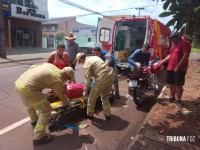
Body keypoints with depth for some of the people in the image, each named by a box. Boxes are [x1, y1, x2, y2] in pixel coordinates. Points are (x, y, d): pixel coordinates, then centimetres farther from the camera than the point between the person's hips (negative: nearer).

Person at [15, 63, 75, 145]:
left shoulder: (50, 65, 11)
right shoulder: (58, 81, -9)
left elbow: (32, 67, 18)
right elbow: (61, 96, 5)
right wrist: (68, 103, 24)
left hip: (19, 82, 10)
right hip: (28, 89, -10)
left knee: (30, 104, 33)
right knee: (46, 110, 3)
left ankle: (34, 120, 60)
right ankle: (38, 137, 13)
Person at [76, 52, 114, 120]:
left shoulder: (86, 64, -3)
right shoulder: (95, 57, 20)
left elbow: (87, 79, -7)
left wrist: (85, 91, 5)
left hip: (102, 78, -8)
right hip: (110, 74, 8)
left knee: (92, 97, 13)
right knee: (104, 96, 27)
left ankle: (90, 114, 31)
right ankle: (107, 114, 32)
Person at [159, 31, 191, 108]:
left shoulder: (185, 43, -9)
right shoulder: (174, 44, 17)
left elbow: (186, 56, -18)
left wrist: (177, 67, -22)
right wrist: (163, 61, 13)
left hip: (180, 69, -7)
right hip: (170, 68, 8)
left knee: (178, 85, 0)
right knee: (172, 84, 14)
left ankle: (178, 100, 12)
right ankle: (172, 97, 29)